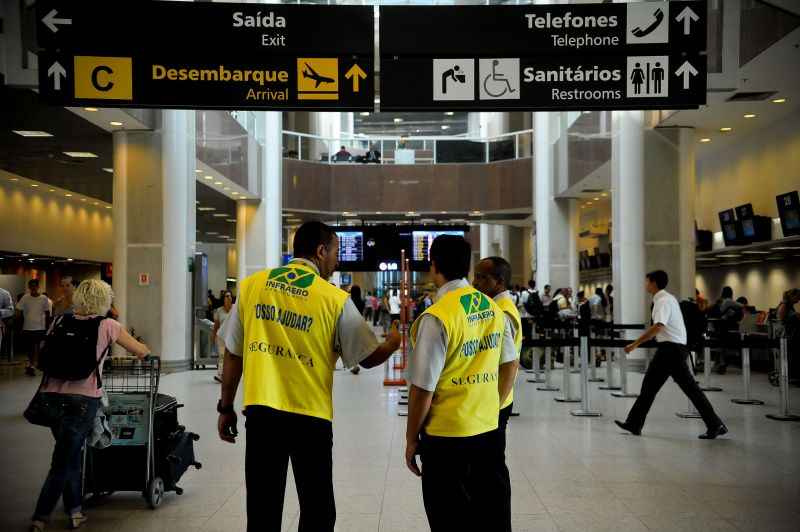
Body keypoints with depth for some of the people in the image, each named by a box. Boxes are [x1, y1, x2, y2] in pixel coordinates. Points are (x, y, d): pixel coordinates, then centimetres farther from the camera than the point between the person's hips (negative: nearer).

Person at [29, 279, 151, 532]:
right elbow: (141, 352, 6)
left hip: (53, 395, 4)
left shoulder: (61, 321, 10)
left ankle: (74, 511, 25)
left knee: (70, 455, 18)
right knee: (63, 462, 3)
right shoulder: (107, 326, 1)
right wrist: (144, 351, 28)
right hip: (83, 397, -4)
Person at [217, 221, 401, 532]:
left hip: (260, 412, 3)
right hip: (309, 416, -3)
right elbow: (368, 358, 1)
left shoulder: (251, 285, 3)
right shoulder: (335, 299, -7)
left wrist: (226, 408, 16)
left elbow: (233, 353, 7)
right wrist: (393, 343, 22)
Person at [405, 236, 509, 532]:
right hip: (489, 428, 6)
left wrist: (411, 438, -5)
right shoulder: (493, 309, 3)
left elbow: (423, 388, -16)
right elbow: (506, 370, 11)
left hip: (447, 435, -6)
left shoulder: (437, 317, -18)